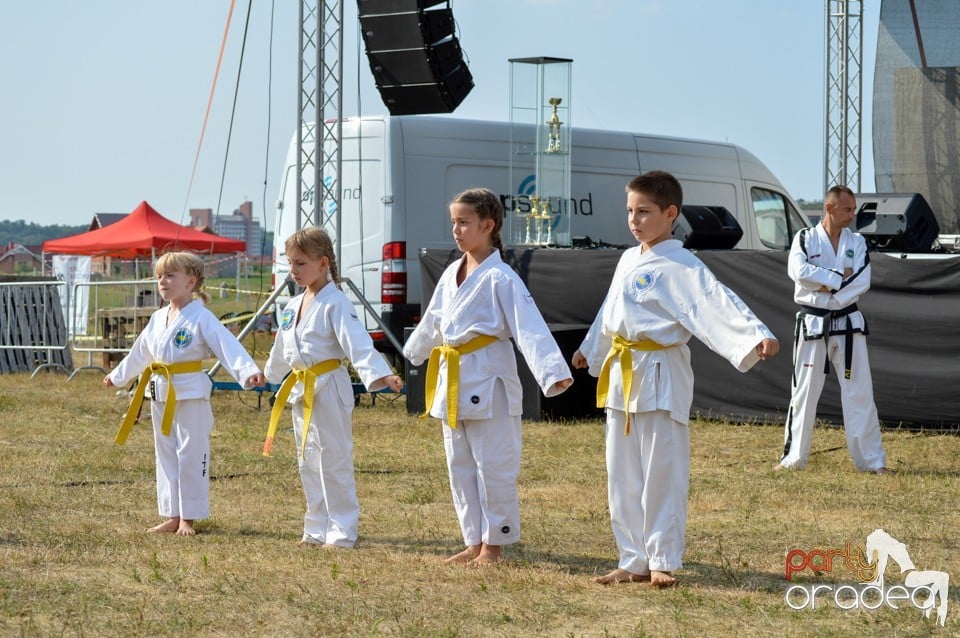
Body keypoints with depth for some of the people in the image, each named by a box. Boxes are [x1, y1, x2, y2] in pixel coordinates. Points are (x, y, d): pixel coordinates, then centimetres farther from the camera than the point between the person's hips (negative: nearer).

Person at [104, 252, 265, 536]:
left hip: (191, 393, -7)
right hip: (161, 394, 7)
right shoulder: (157, 319, 11)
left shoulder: (201, 318, -11)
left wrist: (248, 371, -36)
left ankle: (188, 518, 7)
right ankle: (172, 516, 20)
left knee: (191, 455, -1)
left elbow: (228, 346, -21)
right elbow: (139, 353, 27)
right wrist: (117, 376, 38)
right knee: (166, 455, 12)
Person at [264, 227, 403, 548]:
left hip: (329, 389, -9)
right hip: (300, 390, 9)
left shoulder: (335, 304, -14)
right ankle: (317, 530, 23)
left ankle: (342, 532, 0)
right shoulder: (293, 306, 12)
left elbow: (358, 343, -26)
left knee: (334, 461, -6)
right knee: (308, 462, 13)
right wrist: (269, 373, 43)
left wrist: (381, 374, -39)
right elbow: (283, 347, 29)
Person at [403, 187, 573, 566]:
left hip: (487, 378, -8)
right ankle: (474, 541, 20)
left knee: (493, 464, -2)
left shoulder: (499, 278, -12)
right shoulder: (452, 274, 11)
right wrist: (415, 352, 43)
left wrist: (553, 372, -31)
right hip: (452, 379, 8)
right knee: (459, 465, 12)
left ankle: (493, 544, 8)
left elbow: (529, 327, -21)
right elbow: (432, 322, 29)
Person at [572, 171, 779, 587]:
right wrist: (590, 349, 42)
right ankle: (634, 562, 18)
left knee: (662, 472, -4)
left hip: (661, 377, -8)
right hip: (620, 375, 8)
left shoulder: (681, 267, -12)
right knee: (623, 475, 10)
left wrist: (757, 336, -39)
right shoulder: (628, 261, 13)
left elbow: (718, 303, -25)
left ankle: (662, 563, 5)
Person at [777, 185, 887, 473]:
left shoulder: (856, 242, 5)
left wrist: (828, 287, -17)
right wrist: (839, 277, -17)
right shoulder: (806, 238, -1)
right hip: (812, 326, -2)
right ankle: (793, 458, 13)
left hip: (848, 325, 2)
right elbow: (798, 271, -19)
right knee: (804, 391, 4)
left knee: (859, 392, 1)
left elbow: (862, 282, -7)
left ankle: (871, 459, 7)